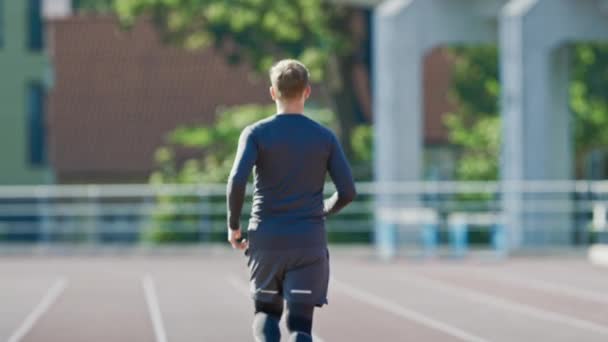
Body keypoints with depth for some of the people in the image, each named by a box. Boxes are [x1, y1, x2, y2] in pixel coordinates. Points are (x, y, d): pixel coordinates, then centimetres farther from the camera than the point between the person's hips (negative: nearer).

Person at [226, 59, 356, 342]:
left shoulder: (256, 134, -2)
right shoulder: (325, 138, 3)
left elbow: (237, 182, -16)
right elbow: (347, 192, -1)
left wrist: (233, 225, -1)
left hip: (266, 242, 0)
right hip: (309, 244, 0)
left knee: (266, 312, 19)